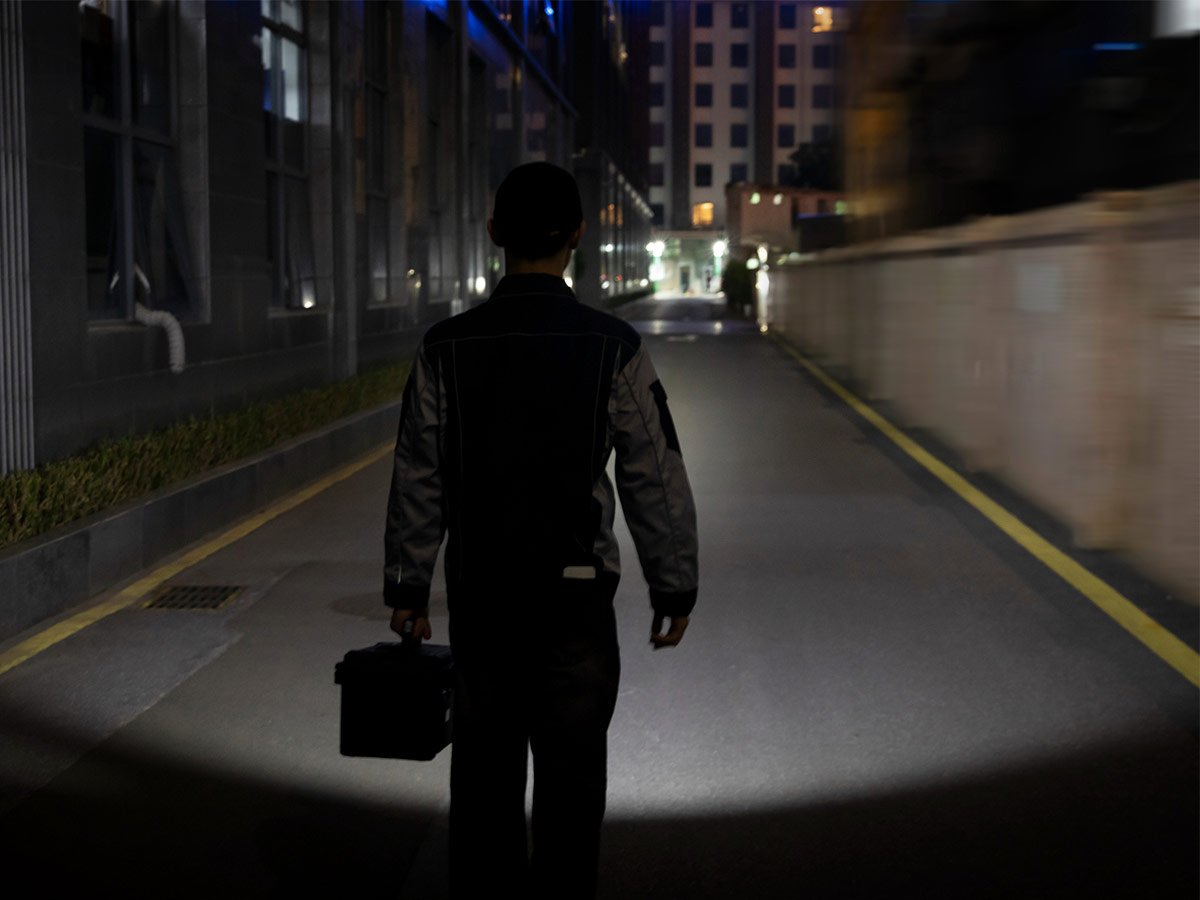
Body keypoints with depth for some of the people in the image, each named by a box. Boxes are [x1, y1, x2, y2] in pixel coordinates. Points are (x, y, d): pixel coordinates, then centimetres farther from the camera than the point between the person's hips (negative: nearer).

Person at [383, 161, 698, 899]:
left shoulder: (447, 347, -3)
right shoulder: (612, 346, -8)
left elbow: (419, 480, 1)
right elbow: (656, 478, -6)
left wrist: (408, 584, 10)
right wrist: (674, 586, 3)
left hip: (481, 591, 2)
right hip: (577, 589, -2)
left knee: (484, 769, 13)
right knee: (572, 771, 7)